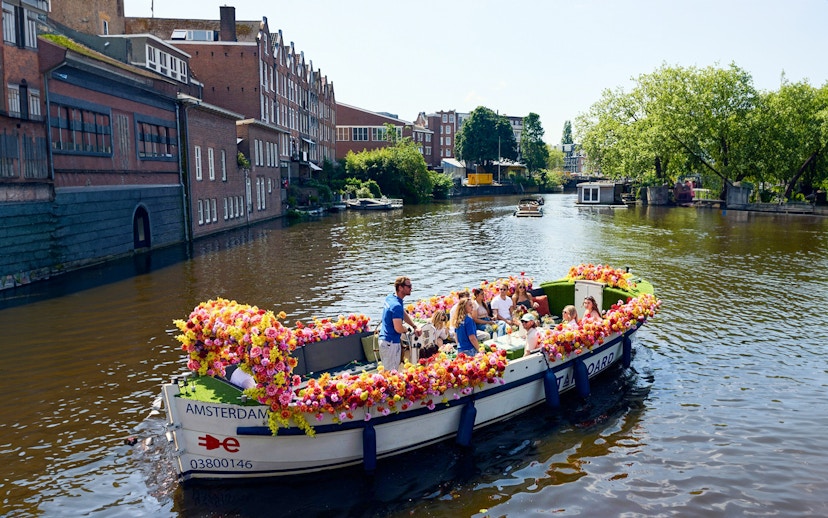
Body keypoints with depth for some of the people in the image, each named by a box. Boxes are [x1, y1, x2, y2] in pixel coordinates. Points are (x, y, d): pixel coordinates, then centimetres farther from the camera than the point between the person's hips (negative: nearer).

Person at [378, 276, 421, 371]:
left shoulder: (390, 298, 7)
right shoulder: (397, 305, -23)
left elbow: (404, 314, 19)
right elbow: (398, 329, -25)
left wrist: (415, 326, 10)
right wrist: (406, 330, -3)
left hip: (384, 339, 10)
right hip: (391, 342, -10)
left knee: (386, 370, 17)